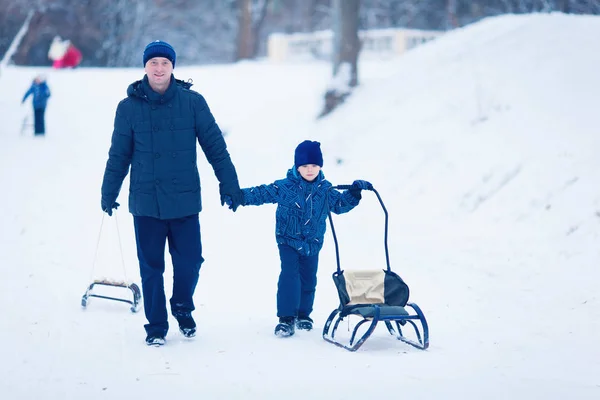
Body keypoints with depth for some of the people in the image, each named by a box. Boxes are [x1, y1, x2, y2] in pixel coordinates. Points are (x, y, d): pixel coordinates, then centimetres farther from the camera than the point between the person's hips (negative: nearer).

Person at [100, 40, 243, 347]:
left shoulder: (192, 102, -2)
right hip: (145, 203, 0)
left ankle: (183, 310, 30)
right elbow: (118, 156, 7)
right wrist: (108, 194, 10)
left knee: (189, 263, 2)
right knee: (151, 267, 6)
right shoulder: (129, 107, 0)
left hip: (185, 201, 0)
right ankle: (156, 325, 21)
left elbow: (215, 147, 1)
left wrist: (229, 184, 0)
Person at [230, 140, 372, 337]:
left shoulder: (324, 190, 0)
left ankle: (303, 315, 27)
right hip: (288, 242, -3)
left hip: (312, 245, 3)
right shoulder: (284, 187, -9)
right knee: (289, 276, -15)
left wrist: (354, 192, -6)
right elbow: (262, 193, -5)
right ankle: (286, 318, -12)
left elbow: (340, 204, 8)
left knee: (308, 280, 10)